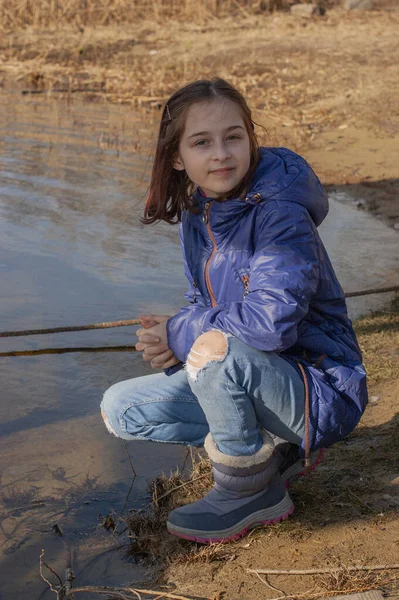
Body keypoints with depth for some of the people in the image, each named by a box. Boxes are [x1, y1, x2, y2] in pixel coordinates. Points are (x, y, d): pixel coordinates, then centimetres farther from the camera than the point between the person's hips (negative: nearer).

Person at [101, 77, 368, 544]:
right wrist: (168, 343, -13)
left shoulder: (281, 213, -22)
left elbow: (271, 320, -33)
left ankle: (251, 490, -9)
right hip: (246, 382, 8)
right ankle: (275, 448, 7)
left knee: (214, 351, -35)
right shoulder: (196, 215, 2)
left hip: (320, 392, -8)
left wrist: (180, 334, -18)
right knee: (120, 408, 3)